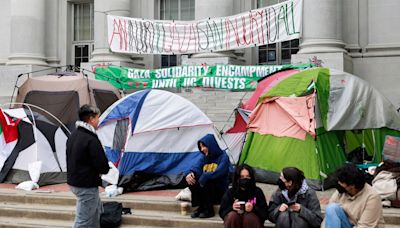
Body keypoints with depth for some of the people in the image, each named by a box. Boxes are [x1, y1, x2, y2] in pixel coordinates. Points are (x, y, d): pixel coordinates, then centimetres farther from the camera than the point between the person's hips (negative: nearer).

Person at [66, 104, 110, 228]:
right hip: (87, 185, -10)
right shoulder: (91, 139, -22)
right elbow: (102, 165, -22)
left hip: (73, 181, 10)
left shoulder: (73, 136, 7)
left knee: (96, 209, 26)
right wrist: (106, 169, 0)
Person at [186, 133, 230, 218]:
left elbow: (218, 173, -26)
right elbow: (197, 167, -5)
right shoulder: (205, 157, 9)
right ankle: (201, 207, -11)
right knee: (191, 180, -20)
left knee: (206, 182, -34)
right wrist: (191, 174, -27)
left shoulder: (223, 157, -9)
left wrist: (204, 177, -32)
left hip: (219, 190, -5)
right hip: (205, 189, 5)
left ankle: (209, 210, -19)